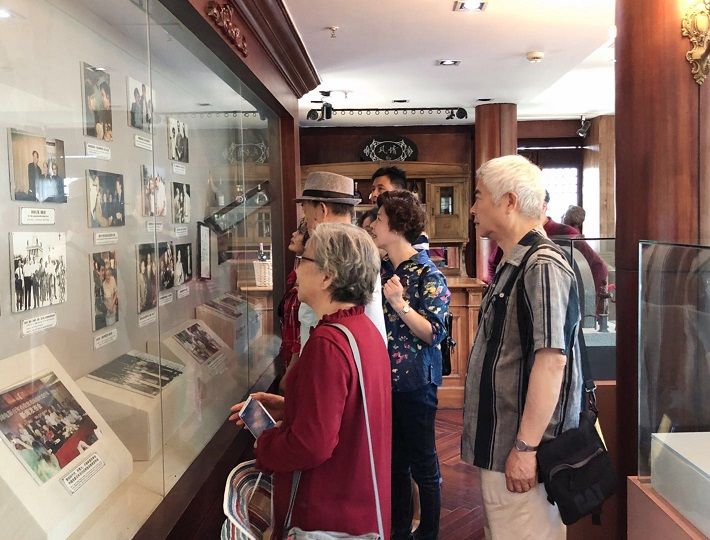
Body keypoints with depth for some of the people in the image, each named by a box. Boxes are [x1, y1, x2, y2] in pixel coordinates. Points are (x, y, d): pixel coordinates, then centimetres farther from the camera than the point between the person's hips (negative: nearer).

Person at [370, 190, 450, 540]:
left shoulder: (428, 276, -11)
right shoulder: (381, 270, 6)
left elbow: (433, 333, -16)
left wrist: (400, 304, -25)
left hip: (415, 383, -6)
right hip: (383, 379, 6)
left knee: (422, 465, 7)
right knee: (394, 461, 16)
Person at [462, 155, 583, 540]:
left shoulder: (542, 266, -18)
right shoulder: (513, 265, 12)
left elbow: (551, 361, -24)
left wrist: (525, 448, -23)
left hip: (520, 450, -10)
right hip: (498, 444, 10)